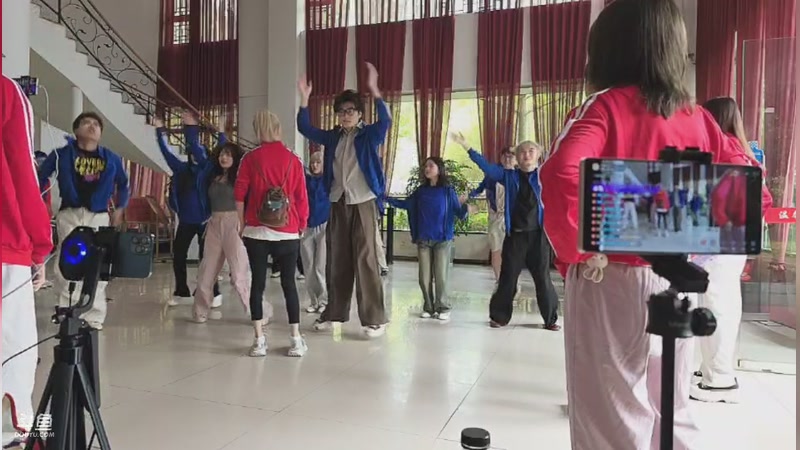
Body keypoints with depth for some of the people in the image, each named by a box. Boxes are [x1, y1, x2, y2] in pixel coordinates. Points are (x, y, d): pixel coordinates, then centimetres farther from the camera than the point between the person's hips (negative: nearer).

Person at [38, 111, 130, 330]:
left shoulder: (111, 158, 8)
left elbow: (123, 184, 20)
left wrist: (120, 209, 12)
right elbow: (41, 176, 5)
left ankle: (94, 318, 8)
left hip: (99, 216, 2)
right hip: (69, 214, -1)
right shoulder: (62, 153, 2)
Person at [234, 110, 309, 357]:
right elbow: (301, 197, 2)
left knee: (257, 283, 5)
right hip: (287, 232, 0)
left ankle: (259, 340, 6)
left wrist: (242, 223, 13)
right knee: (289, 283, 7)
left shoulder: (251, 158, 0)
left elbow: (240, 194, 1)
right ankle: (296, 339, 8)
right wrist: (303, 225, 14)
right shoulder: (293, 159, 0)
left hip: (256, 230, 0)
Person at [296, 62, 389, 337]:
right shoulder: (332, 137, 12)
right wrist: (304, 99, -4)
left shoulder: (369, 135, -2)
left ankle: (375, 318, 0)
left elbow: (385, 121, -20)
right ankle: (335, 313, 21)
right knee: (337, 260, 10)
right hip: (338, 204, 5)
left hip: (363, 204, -5)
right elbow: (305, 129, 9)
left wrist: (374, 90, -32)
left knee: (365, 259, -6)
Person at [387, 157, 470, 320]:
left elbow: (460, 214, -6)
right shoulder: (421, 191, 6)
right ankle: (428, 307, 19)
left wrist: (464, 205, -28)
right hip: (423, 240, 4)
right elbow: (405, 204, 12)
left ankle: (442, 308, 12)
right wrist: (385, 198, 2)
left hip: (442, 239, -3)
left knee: (440, 276, 0)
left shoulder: (448, 191, -4)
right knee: (425, 277, 6)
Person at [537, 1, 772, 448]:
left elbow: (561, 173, -26)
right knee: (671, 413, 21)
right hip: (677, 280, 6)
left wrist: (574, 248, -14)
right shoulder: (698, 117, 8)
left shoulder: (607, 106, -9)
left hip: (611, 278, -5)